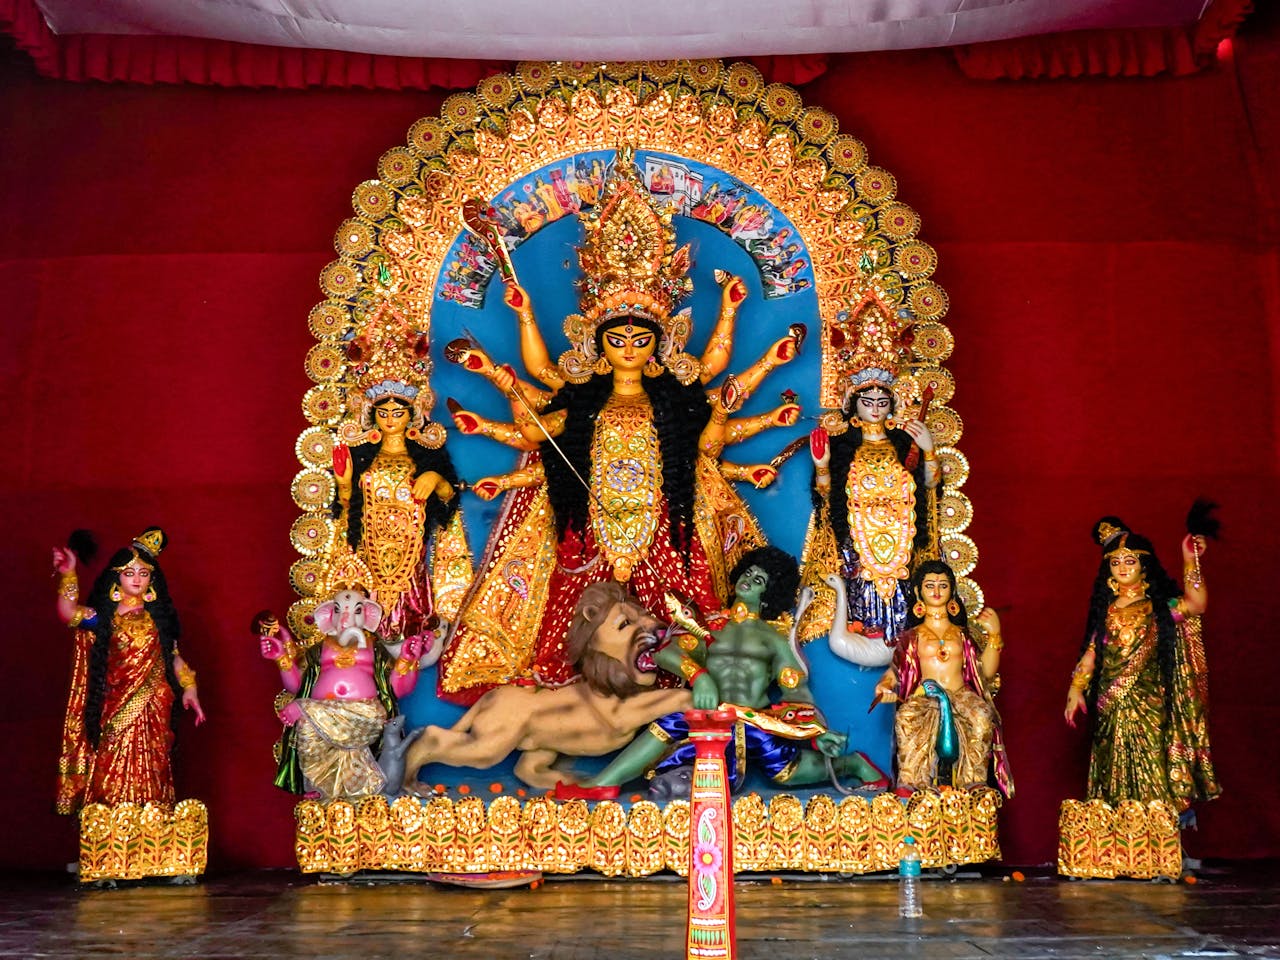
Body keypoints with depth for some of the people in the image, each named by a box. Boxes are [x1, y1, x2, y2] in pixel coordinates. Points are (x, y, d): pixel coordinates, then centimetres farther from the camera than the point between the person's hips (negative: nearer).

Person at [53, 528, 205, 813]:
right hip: (114, 709, -1)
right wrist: (68, 576, -25)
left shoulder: (158, 616, 10)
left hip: (151, 710, 1)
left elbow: (173, 656, 11)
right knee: (112, 775, -3)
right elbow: (69, 614, -15)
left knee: (146, 775, -1)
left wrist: (189, 688, 0)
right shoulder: (103, 616, 3)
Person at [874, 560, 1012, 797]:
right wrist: (885, 685, -10)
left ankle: (973, 786, -31)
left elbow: (987, 671, 10)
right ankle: (913, 788, -37)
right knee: (907, 719, -37)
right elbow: (896, 670, 12)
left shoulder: (963, 634, 19)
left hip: (961, 695, 1)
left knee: (982, 717, -35)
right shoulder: (911, 636, 17)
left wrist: (994, 635, 2)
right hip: (924, 696, -1)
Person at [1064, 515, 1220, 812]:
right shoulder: (1106, 610, 12)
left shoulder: (1159, 607, 1)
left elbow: (1197, 604, -17)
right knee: (1116, 774, 4)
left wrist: (1190, 560, -21)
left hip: (1148, 703, -3)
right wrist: (1076, 688, 4)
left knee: (1150, 771, -6)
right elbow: (1091, 652, 12)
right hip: (1110, 707, 3)